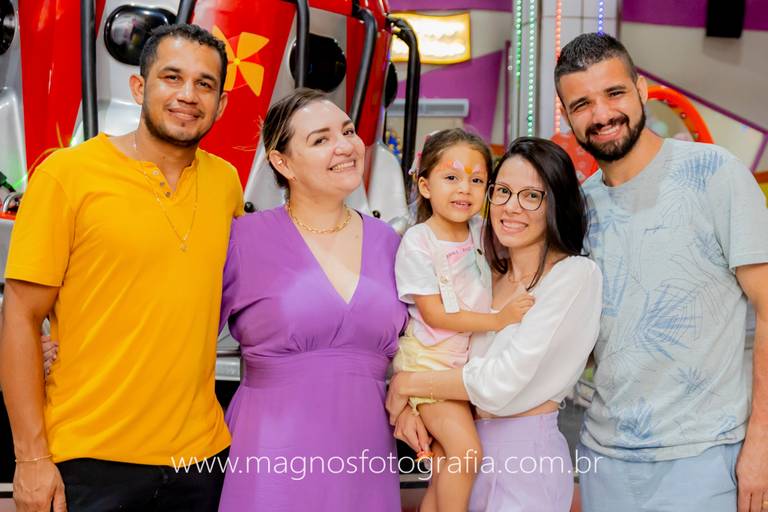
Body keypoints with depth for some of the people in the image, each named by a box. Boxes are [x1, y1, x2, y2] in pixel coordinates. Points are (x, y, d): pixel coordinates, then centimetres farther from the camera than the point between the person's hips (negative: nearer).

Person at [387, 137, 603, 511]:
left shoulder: (575, 274, -14)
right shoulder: (493, 277, 7)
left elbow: (499, 383, -19)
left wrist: (405, 384, -9)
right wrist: (408, 404, -10)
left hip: (525, 454, -6)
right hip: (468, 447, 6)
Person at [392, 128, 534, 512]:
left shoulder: (480, 231, 2)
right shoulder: (418, 241, -15)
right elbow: (435, 315, -16)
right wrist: (500, 319, -18)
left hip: (471, 361, 6)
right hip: (428, 361, -6)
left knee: (446, 468, 9)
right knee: (466, 450, -20)